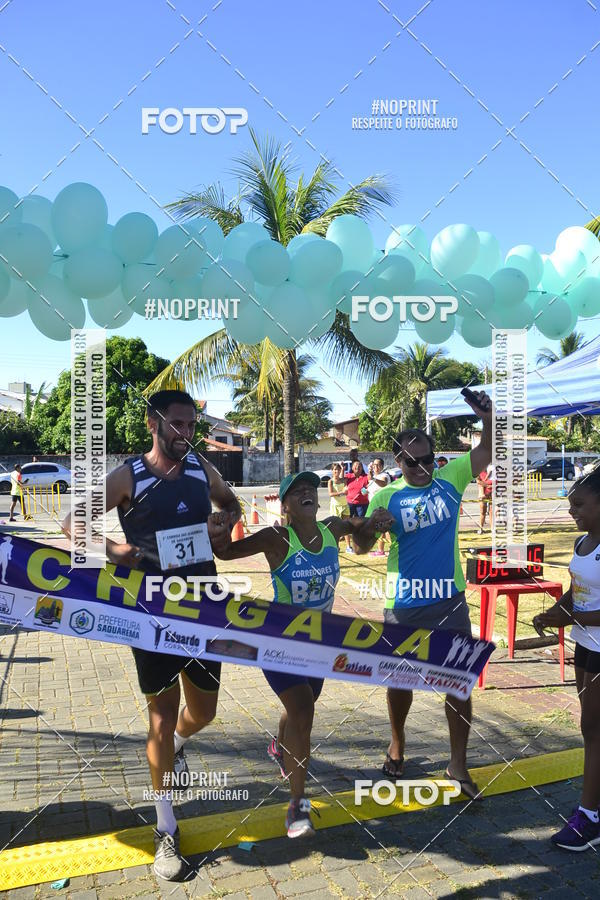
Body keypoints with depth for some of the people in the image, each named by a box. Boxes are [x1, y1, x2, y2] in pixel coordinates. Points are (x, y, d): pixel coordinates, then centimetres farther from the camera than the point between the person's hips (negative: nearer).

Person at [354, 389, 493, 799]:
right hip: (404, 605, -1)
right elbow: (364, 545, -11)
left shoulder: (450, 478, -1)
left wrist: (487, 417, -20)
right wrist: (358, 526, -33)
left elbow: (487, 452, -2)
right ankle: (397, 742, 43)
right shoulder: (387, 496, -8)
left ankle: (459, 763, 24)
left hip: (449, 601, 1)